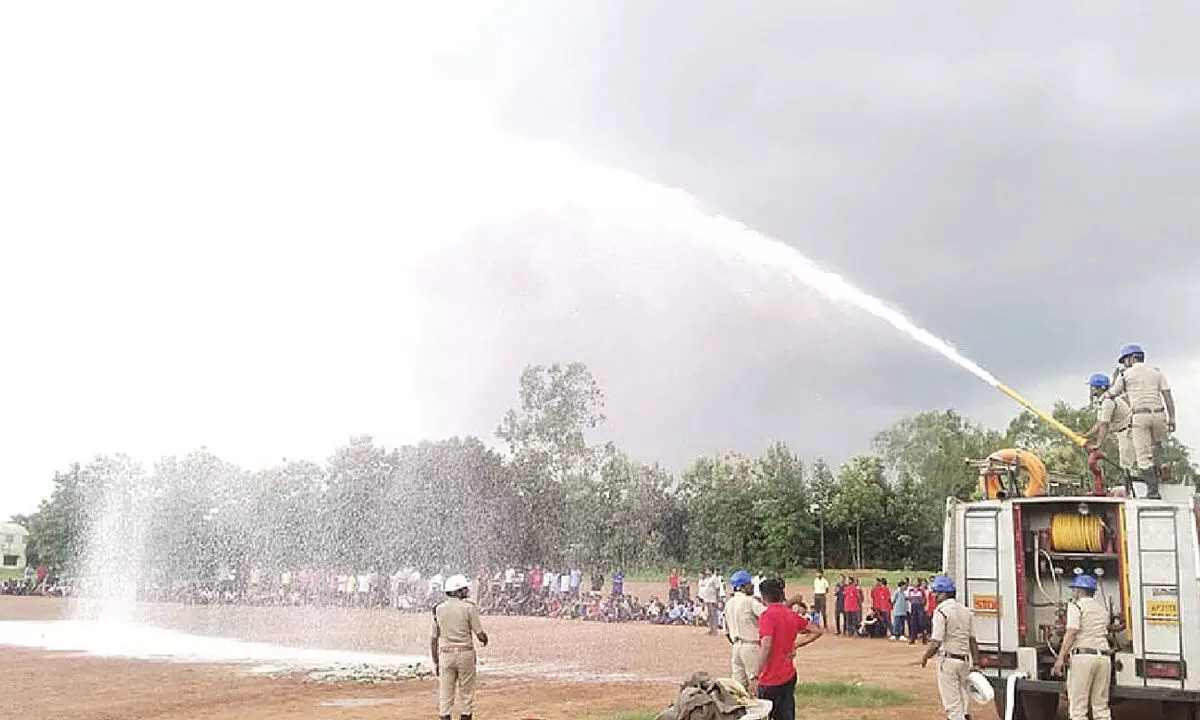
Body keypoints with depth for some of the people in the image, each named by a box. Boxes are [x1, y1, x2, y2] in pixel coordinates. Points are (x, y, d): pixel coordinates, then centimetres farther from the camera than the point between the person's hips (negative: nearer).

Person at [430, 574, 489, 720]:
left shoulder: (438, 609, 4)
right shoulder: (469, 607, -7)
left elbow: (433, 639, 5)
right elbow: (480, 635, -6)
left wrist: (435, 662, 12)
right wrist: (485, 640, 17)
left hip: (445, 655, 3)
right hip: (465, 654, -3)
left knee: (445, 697, 6)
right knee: (466, 695, 7)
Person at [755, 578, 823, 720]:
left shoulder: (767, 615, -15)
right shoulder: (792, 615, 6)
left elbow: (766, 646, -25)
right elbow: (817, 631, 13)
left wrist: (755, 676, -22)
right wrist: (795, 645, 12)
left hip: (770, 680, -7)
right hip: (789, 676, 7)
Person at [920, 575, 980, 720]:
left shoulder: (942, 611, -13)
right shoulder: (966, 610, 9)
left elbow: (936, 643, -18)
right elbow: (972, 640, 10)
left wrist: (925, 657, -3)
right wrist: (976, 664, 13)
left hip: (948, 660, -7)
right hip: (965, 660, 7)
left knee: (952, 703, 0)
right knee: (963, 699, 18)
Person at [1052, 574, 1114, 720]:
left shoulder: (1076, 605, 0)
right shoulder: (1102, 607, 20)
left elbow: (1071, 633, -10)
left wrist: (1060, 659, -12)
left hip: (1082, 655, -6)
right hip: (1104, 657, 7)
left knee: (1078, 708, -4)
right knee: (1101, 707, 11)